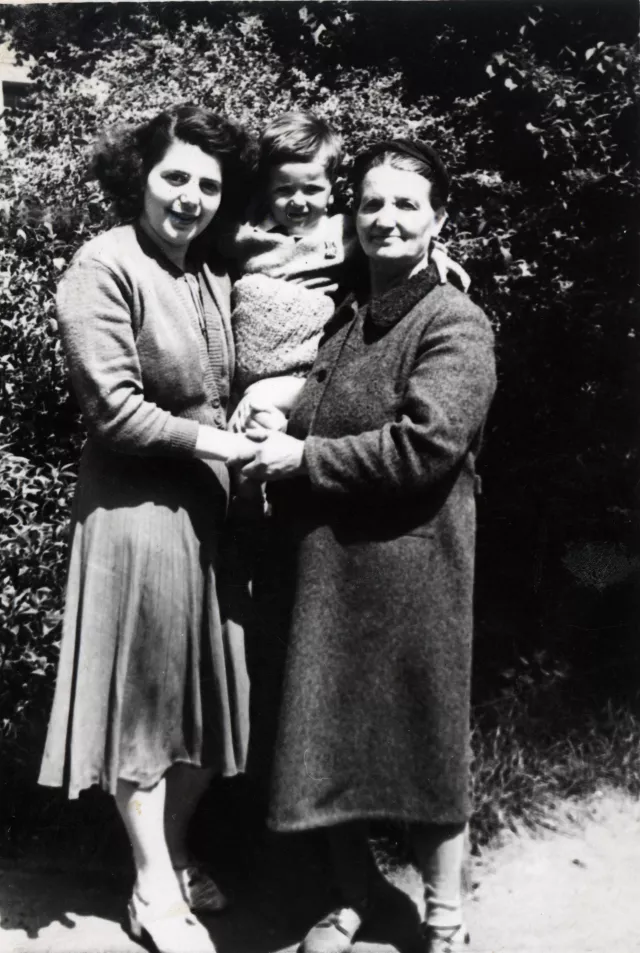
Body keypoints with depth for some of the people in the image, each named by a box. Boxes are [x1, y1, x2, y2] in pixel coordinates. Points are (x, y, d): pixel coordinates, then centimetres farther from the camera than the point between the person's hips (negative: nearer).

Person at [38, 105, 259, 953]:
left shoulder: (215, 278, 11)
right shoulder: (104, 267, -11)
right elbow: (113, 409, -17)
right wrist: (207, 441, -15)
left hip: (208, 502, 7)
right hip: (136, 507, -7)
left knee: (205, 692, 14)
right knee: (146, 695, 5)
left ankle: (175, 857, 35)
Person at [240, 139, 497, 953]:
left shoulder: (456, 325, -7)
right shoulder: (339, 316, 13)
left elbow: (425, 446, -19)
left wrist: (302, 457, -15)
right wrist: (273, 436, 4)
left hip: (408, 568, -6)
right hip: (320, 563, 6)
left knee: (421, 739, 8)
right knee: (324, 737, 13)